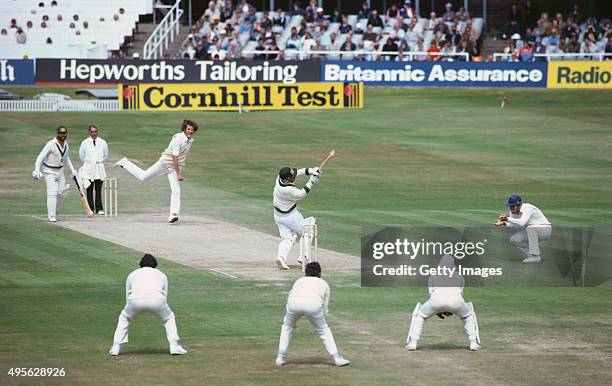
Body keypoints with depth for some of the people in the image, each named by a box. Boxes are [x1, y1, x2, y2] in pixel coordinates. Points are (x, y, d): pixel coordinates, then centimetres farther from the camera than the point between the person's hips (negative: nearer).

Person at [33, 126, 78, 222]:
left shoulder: (66, 144, 2)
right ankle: (52, 216, -10)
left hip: (60, 171, 6)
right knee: (52, 194, -13)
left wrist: (72, 170, 16)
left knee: (62, 193, 3)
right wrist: (37, 170, -33)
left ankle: (55, 211, 23)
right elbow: (40, 157, -22)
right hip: (49, 172, -6)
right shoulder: (51, 144, -20)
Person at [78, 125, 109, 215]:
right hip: (88, 169, -1)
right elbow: (81, 155, 12)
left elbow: (106, 156, 17)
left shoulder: (102, 143, 4)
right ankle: (91, 208, 4)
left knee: (98, 190, 1)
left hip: (99, 168, 1)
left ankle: (99, 208, 4)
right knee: (89, 190, -1)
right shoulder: (85, 143, 0)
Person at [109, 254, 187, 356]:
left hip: (135, 299, 0)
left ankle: (115, 348, 23)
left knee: (124, 317, 31)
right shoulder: (162, 275, 34)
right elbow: (165, 297, 37)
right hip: (157, 299, 0)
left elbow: (128, 298, 37)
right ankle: (174, 346, 16)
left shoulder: (132, 274, 34)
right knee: (169, 317, 29)